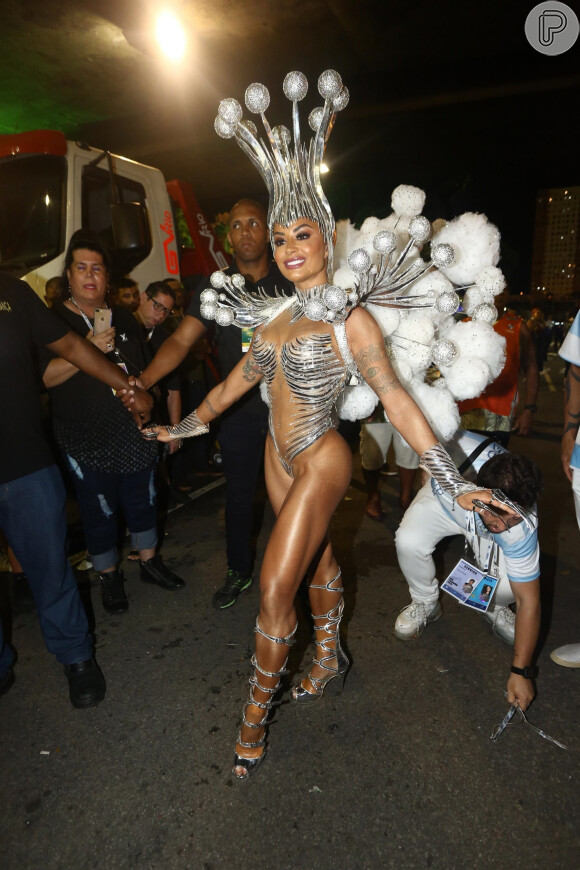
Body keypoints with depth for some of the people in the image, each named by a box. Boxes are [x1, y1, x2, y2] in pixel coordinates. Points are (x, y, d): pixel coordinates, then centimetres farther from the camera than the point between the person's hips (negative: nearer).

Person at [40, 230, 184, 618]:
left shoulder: (125, 319, 11)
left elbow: (146, 371, 21)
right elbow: (45, 377, -16)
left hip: (136, 433, 4)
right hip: (87, 441, -4)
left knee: (143, 502, 14)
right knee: (99, 513, 6)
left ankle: (150, 561, 33)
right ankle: (110, 576, 26)